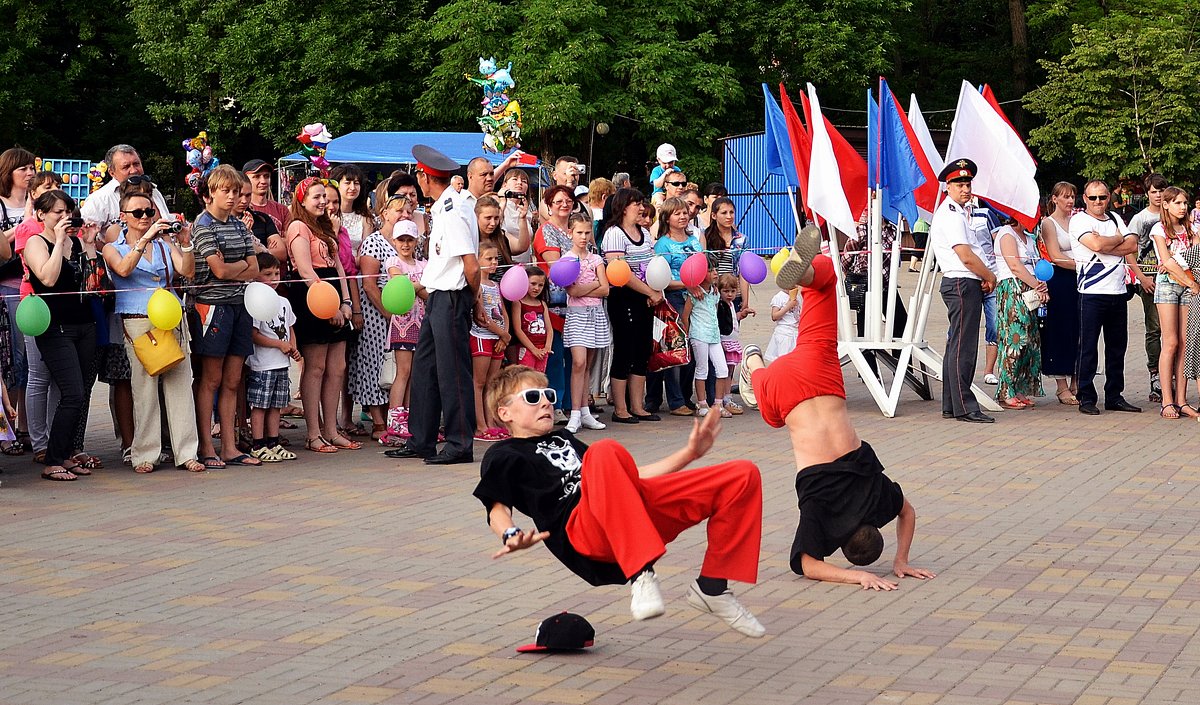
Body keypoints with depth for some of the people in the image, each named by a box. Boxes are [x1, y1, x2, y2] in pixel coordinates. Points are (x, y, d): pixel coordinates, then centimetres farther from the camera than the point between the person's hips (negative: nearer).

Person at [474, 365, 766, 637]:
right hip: (581, 529, -7)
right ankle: (641, 576, -44)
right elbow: (498, 510, 2)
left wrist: (689, 453, 35)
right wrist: (512, 536, -22)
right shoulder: (503, 456, 19)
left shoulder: (565, 439, 39)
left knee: (743, 476, -5)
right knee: (604, 451, -39)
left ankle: (712, 587, 0)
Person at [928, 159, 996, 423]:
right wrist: (990, 277, -5)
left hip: (965, 284, 11)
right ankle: (964, 407, -10)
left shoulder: (958, 212, 20)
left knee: (956, 347, 12)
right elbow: (966, 257, -19)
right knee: (963, 348, -10)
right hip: (963, 284, -11)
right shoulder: (951, 215, -13)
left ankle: (951, 406, 17)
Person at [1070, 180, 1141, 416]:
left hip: (1118, 292, 6)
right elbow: (1096, 245, -19)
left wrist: (1106, 245, -10)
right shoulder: (1079, 220, -3)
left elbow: (1132, 246, 2)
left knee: (1117, 347, 10)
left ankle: (1114, 396, 18)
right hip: (1092, 293, -6)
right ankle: (1086, 398, 2)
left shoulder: (1115, 218, 15)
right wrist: (1119, 239, -1)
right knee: (1088, 347, -3)